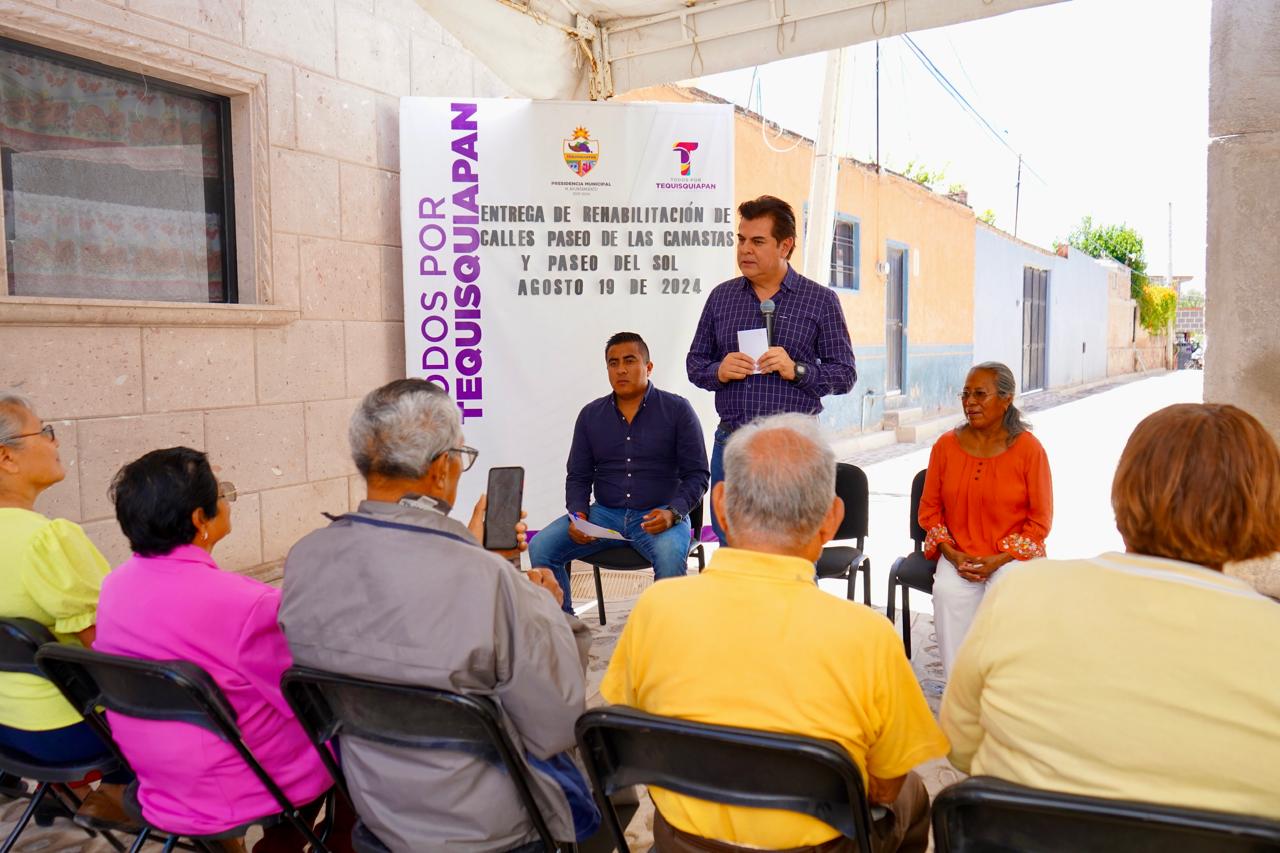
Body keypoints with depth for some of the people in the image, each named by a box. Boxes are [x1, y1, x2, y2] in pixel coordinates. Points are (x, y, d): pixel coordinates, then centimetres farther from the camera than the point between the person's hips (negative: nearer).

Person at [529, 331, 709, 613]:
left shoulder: (677, 410, 1)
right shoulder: (590, 415, 11)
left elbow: (697, 474, 0)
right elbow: (578, 476, 14)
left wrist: (672, 513, -18)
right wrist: (578, 514, -7)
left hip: (659, 515, -3)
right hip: (604, 514, 4)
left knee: (671, 556, -36)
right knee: (540, 547, -17)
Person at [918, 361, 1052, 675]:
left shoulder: (1028, 449, -6)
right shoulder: (946, 445, 1)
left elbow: (1040, 520, -3)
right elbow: (929, 509, 8)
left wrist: (998, 561, -13)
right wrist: (951, 554, -8)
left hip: (1013, 555, -1)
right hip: (958, 553, 2)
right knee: (947, 592, -27)